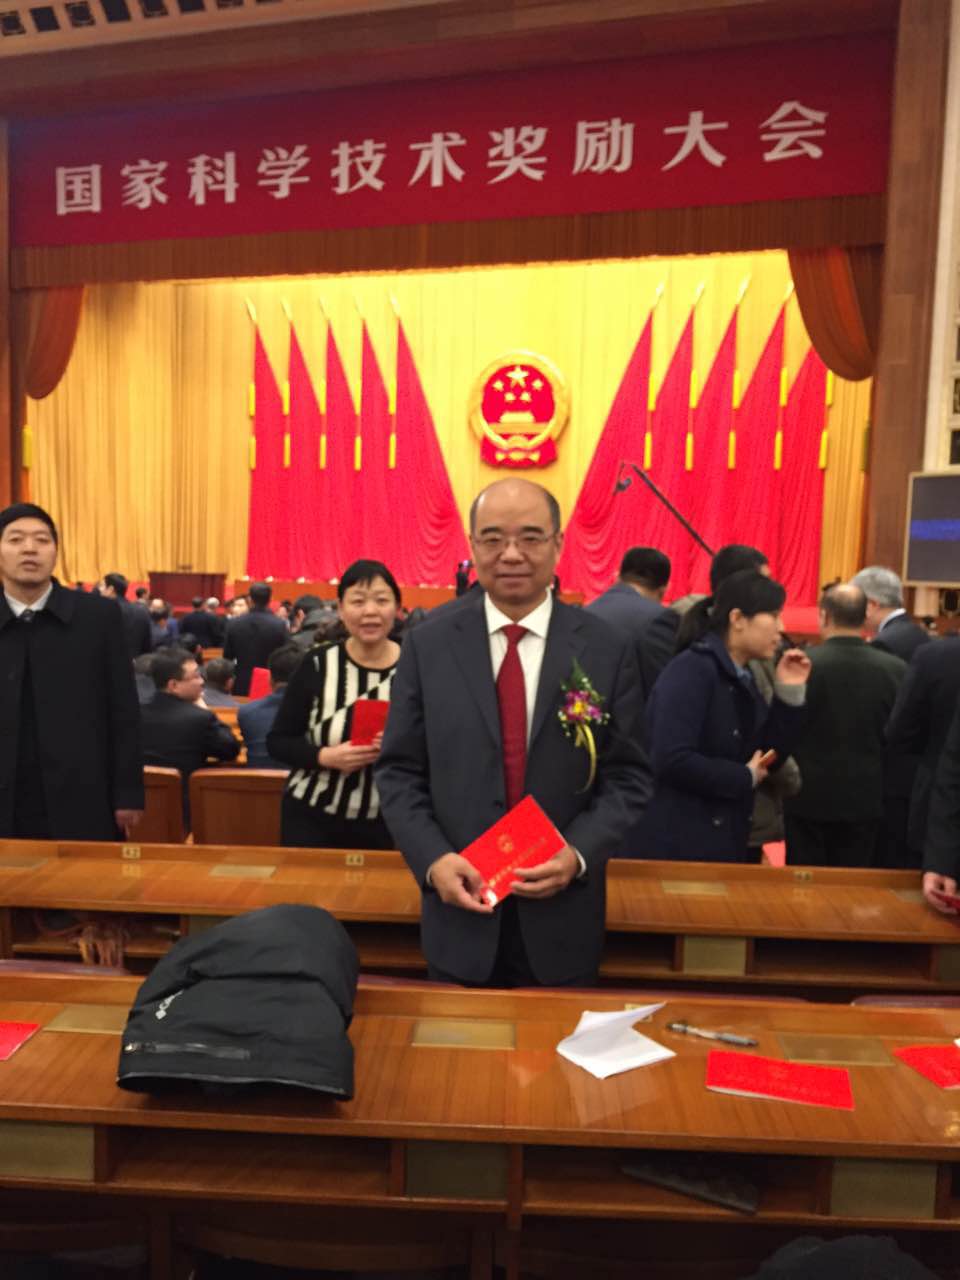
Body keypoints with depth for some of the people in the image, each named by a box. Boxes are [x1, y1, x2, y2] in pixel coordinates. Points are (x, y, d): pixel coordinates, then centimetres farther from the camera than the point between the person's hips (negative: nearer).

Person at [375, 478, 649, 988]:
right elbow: (399, 771, 0)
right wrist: (433, 859, -14)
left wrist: (577, 854, -16)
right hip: (460, 907, 1)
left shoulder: (607, 650, -4)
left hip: (563, 916, 0)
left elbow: (628, 776, -2)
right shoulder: (427, 645, -3)